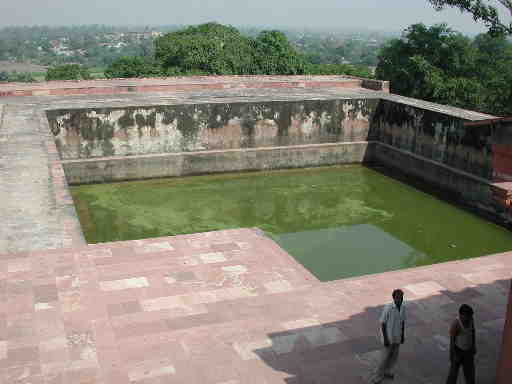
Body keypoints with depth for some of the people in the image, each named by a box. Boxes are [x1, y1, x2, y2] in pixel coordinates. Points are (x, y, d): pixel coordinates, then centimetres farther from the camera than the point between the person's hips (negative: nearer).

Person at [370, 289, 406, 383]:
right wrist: (385, 339, -19)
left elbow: (402, 321, 5)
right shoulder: (388, 308, -28)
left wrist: (403, 335, 10)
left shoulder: (403, 307, -9)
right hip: (389, 337, -6)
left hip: (397, 336, 6)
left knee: (394, 355, 19)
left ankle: (387, 372, 41)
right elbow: (382, 323, -20)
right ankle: (379, 375, 24)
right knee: (386, 356, 5)